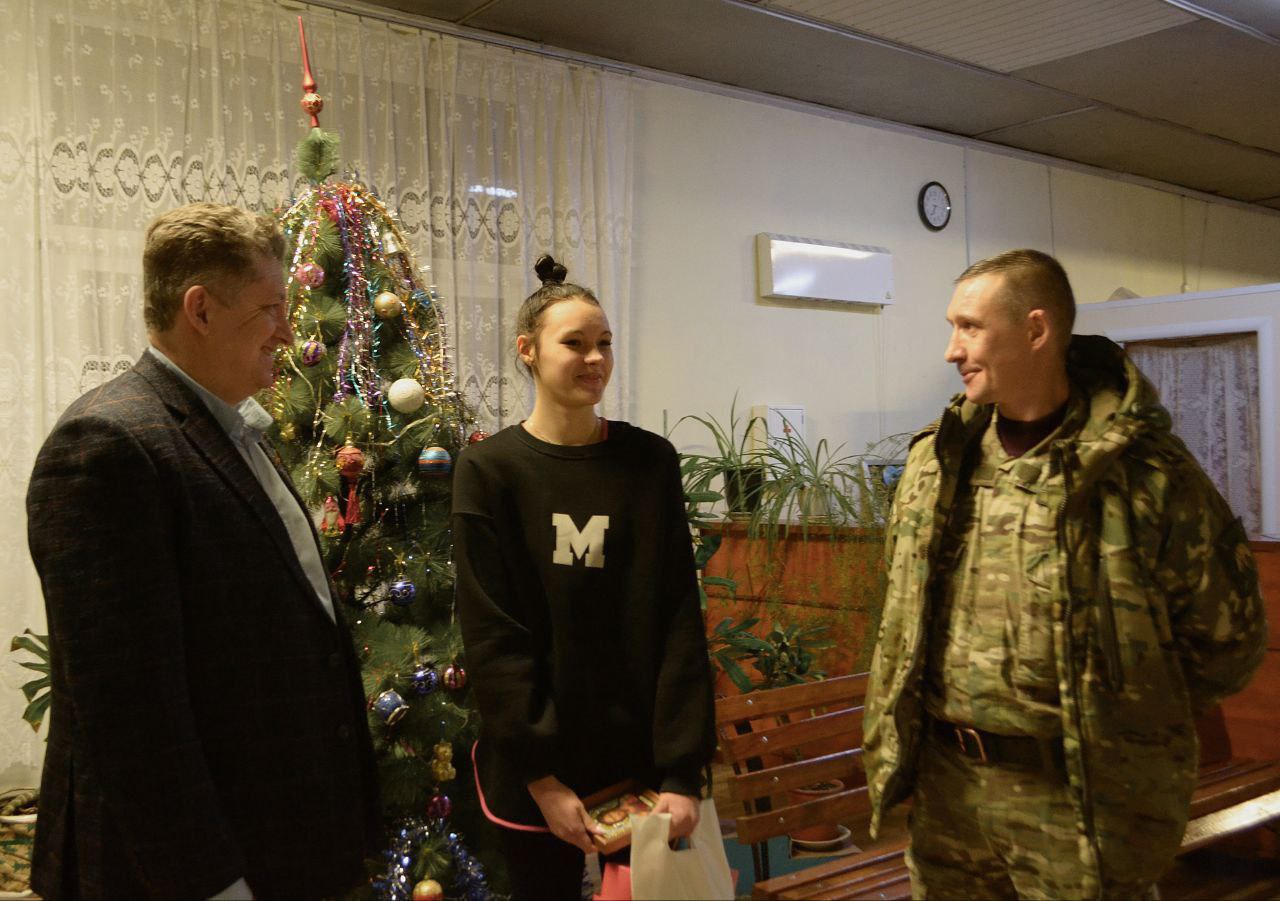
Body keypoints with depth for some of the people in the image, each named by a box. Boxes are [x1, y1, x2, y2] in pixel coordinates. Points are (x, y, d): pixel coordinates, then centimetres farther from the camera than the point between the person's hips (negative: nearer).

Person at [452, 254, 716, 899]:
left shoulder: (650, 461, 0)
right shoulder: (489, 471, -6)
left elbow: (679, 618, -4)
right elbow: (492, 636, -9)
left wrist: (683, 770, -10)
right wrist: (543, 778, -12)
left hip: (643, 752, 2)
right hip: (535, 768, -1)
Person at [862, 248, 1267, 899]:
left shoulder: (1146, 472, -11)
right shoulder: (936, 460, 5)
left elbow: (1226, 636, -3)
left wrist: (1124, 720, 2)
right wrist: (893, 752, 12)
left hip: (1079, 797, -5)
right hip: (946, 787, 5)